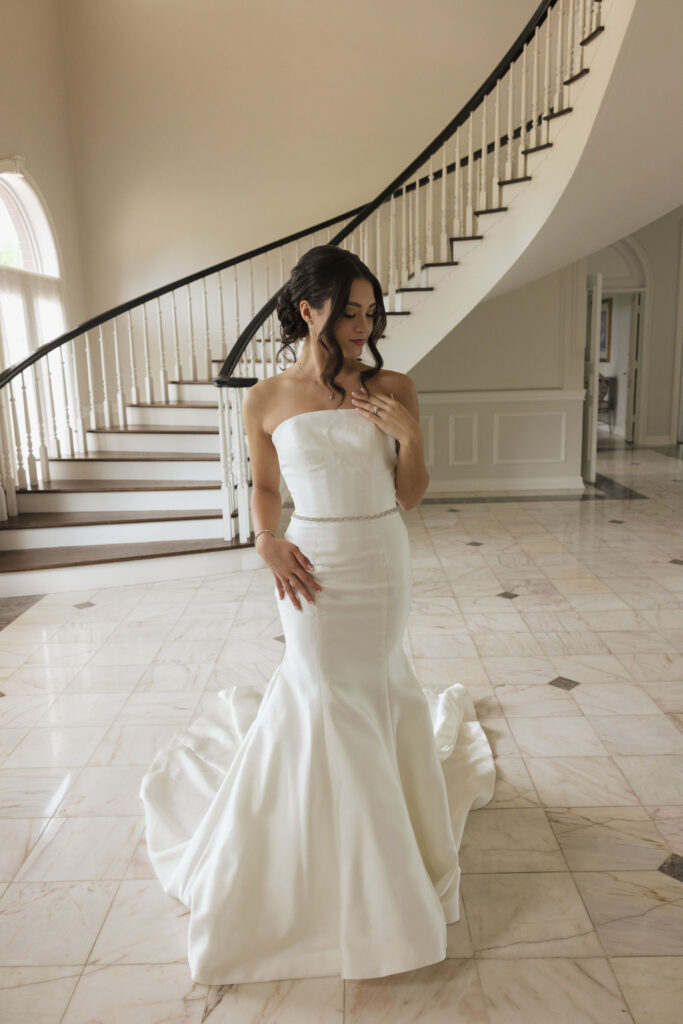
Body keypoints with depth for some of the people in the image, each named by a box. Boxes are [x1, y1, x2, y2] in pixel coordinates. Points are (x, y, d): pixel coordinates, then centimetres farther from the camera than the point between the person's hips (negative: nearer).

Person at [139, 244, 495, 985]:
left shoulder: (392, 389, -5)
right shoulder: (266, 400, -6)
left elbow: (410, 495, -1)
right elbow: (264, 486, 7)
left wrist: (410, 433, -17)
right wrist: (268, 542, -10)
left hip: (384, 562, 2)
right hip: (316, 567, -1)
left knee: (365, 684, 18)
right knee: (329, 696, 10)